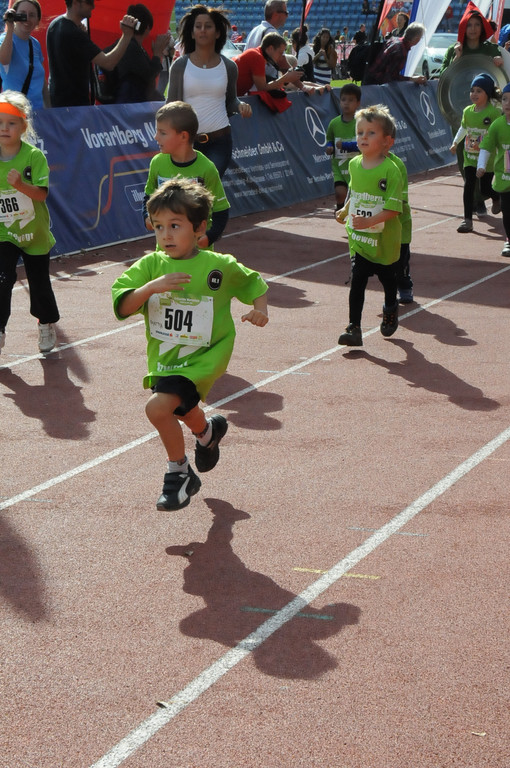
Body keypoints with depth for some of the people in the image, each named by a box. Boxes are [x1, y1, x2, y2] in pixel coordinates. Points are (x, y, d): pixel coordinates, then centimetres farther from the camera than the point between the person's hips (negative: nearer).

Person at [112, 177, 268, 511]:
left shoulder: (220, 267, -12)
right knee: (183, 411, 27)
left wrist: (260, 309, -13)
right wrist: (152, 287, -30)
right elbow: (122, 306, -16)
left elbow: (254, 283, 6)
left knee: (158, 406, -23)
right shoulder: (151, 266, -7)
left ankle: (179, 471, -1)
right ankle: (208, 431, 63)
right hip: (164, 358, 5)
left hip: (202, 358, -5)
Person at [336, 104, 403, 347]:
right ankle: (354, 329, -9)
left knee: (388, 279, 19)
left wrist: (369, 221, -30)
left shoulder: (391, 170, -18)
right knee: (357, 282, -8)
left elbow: (393, 208, -22)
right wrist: (345, 210, 13)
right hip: (358, 239, 3)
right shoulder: (354, 164, 2)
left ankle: (390, 312, 46)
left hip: (384, 240, -3)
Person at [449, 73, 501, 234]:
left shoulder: (494, 112, -14)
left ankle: (497, 198, 41)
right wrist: (455, 143, 13)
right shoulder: (468, 111, 3)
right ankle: (467, 220, -2)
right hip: (470, 156, 4)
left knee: (485, 189, 5)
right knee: (468, 186, -6)